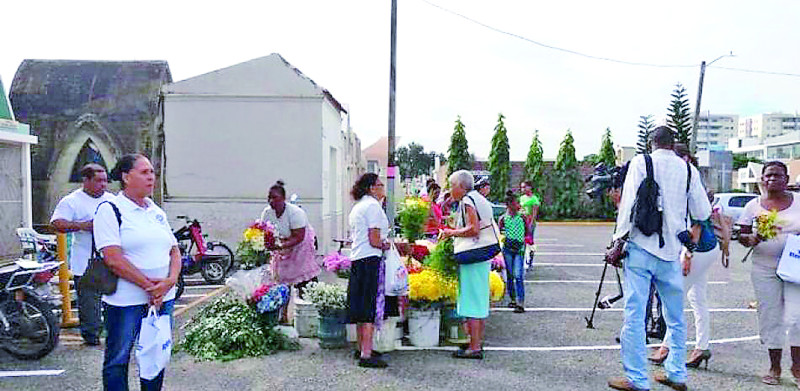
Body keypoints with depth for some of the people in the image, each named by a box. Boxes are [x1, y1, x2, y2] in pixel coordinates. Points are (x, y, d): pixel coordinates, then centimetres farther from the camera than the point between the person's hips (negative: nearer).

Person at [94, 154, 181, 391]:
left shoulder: (157, 212, 13)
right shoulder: (110, 210, -7)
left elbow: (174, 251, 12)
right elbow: (113, 258, -15)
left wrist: (170, 281, -7)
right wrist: (148, 285, -15)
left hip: (163, 298, 6)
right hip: (126, 300, -6)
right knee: (118, 359, 6)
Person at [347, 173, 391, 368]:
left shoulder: (357, 207, 18)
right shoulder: (373, 206, -11)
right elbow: (374, 241, -17)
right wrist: (385, 245, 2)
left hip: (356, 258, 10)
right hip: (371, 259, -10)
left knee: (361, 308, 15)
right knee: (371, 308, -8)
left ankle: (362, 349, 25)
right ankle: (366, 355, -7)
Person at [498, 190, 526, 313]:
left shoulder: (522, 217, 1)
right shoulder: (503, 218, 0)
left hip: (519, 249, -1)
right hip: (508, 248, 1)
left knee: (518, 276, -10)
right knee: (509, 275, 9)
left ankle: (521, 303, -10)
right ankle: (513, 299, 23)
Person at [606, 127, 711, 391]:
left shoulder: (641, 163, -1)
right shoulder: (688, 170, 6)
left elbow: (629, 204, -8)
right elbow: (702, 213, 8)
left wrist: (618, 241, -4)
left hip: (641, 247, -4)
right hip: (671, 252, 4)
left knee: (634, 315, -1)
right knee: (675, 317, 16)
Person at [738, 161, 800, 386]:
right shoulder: (754, 205, 5)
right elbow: (742, 236, 4)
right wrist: (752, 239, -17)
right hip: (764, 270, 1)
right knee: (769, 318, 5)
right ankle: (774, 367, 19)